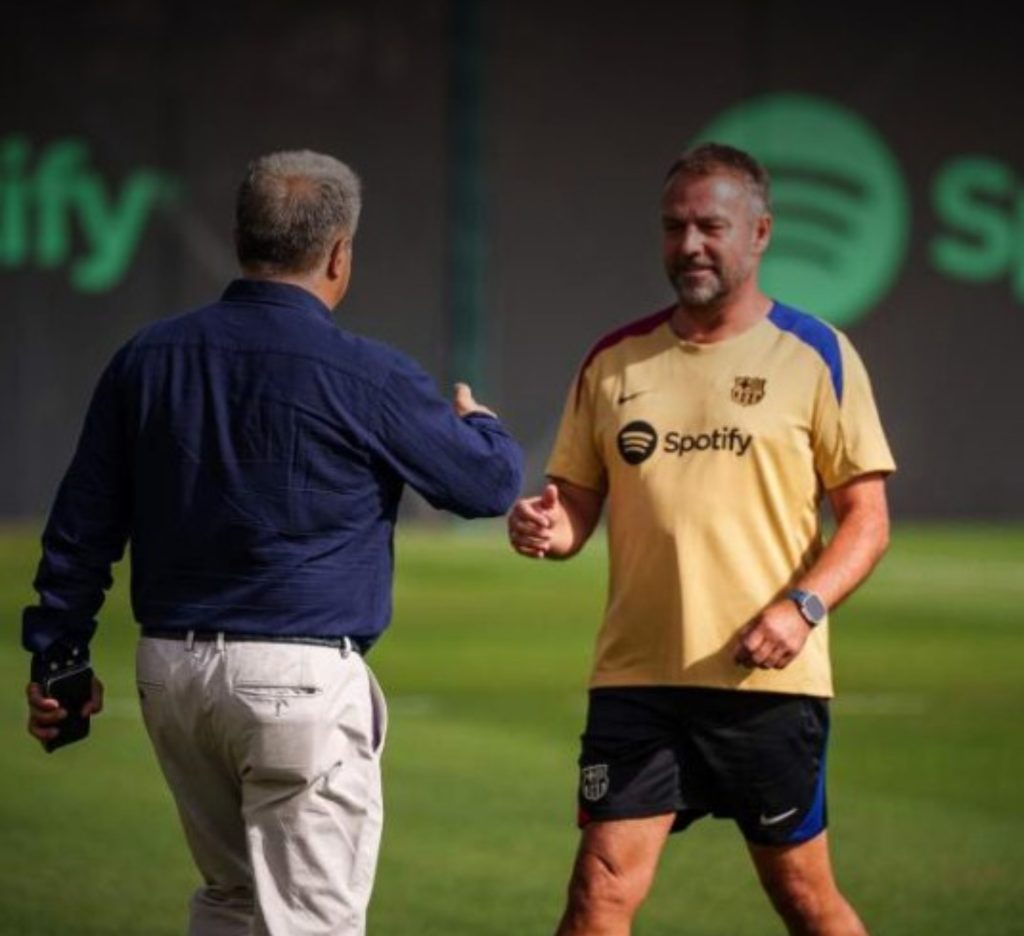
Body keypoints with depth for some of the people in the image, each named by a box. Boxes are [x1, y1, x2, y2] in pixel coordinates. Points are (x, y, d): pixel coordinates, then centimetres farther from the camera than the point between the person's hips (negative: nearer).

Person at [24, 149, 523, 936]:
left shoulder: (149, 359, 5)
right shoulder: (363, 377, -11)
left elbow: (83, 524, 10)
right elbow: (490, 484, 2)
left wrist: (57, 656, 20)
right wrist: (478, 424, 25)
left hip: (170, 667, 6)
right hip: (299, 678, -6)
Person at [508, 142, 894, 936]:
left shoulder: (816, 356, 0)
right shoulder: (615, 361, 9)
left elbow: (867, 518, -1)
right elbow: (578, 504, 14)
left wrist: (803, 605, -18)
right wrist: (548, 527, -10)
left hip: (769, 680, -2)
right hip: (636, 677, 2)